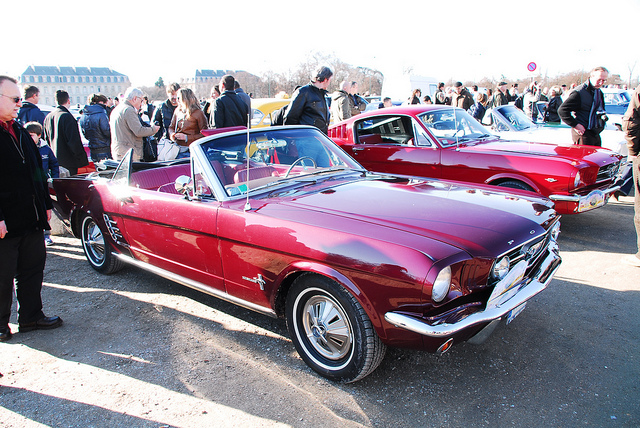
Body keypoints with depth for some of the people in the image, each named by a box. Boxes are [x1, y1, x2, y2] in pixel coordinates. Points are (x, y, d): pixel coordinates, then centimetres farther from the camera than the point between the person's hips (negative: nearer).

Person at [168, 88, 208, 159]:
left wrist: (187, 137, -15)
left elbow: (204, 134, -9)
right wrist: (172, 134, -1)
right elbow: (171, 127, 23)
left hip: (190, 150, -5)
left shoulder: (198, 113, -6)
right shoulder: (177, 111, 12)